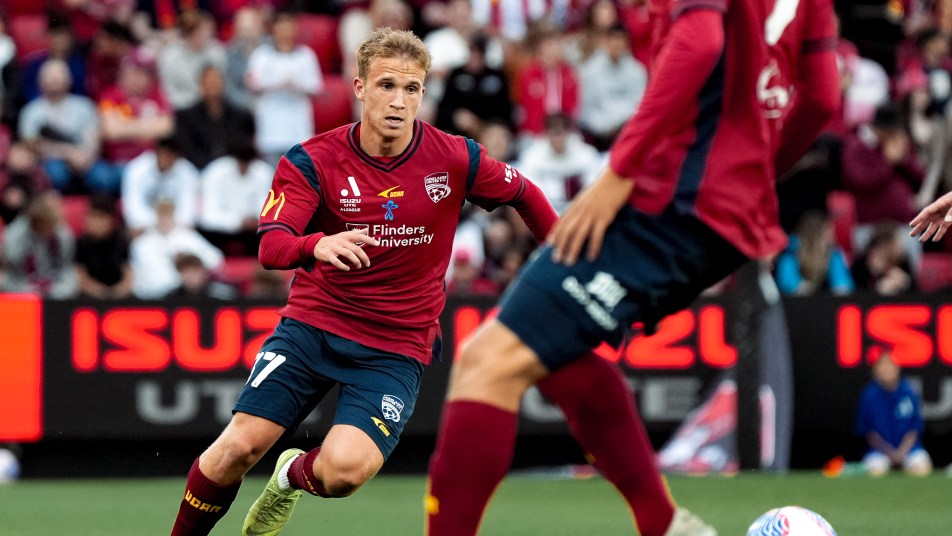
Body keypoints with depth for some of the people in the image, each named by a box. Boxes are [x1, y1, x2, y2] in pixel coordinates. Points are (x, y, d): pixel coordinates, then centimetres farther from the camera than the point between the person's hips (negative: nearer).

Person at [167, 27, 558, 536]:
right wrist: (317, 245, -44)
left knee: (345, 469, -21)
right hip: (313, 323, 0)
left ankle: (293, 476, 17)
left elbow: (524, 194, 10)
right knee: (240, 445, -15)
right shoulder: (312, 161, -11)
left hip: (397, 346, 0)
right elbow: (270, 247, -23)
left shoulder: (455, 159, -8)